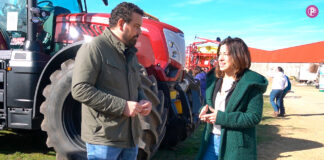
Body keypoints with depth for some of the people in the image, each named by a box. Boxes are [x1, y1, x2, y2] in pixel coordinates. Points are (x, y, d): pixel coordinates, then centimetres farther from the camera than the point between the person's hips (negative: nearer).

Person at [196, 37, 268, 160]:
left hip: (235, 146, -5)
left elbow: (254, 117, -15)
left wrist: (221, 117, -20)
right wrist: (204, 109, -6)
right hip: (211, 140, 5)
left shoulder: (251, 83, -12)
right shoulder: (213, 78, 8)